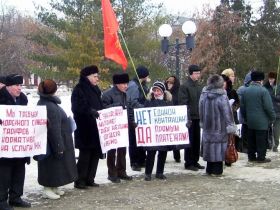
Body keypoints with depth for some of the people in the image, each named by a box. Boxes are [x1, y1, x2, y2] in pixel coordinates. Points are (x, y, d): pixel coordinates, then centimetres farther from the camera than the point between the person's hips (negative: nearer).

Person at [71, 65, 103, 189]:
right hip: (84, 129, -8)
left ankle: (90, 179, 18)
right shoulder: (79, 89, -9)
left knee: (95, 153, 8)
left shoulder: (95, 90, 17)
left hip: (96, 128, 8)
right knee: (85, 154, -4)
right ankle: (80, 181, 5)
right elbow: (77, 107, -21)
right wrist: (91, 111, -32)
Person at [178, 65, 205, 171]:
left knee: (197, 141, 11)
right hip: (190, 118, -7)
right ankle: (188, 163, 7)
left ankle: (195, 161, 20)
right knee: (189, 141, -1)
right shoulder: (184, 86, -8)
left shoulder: (199, 86, 14)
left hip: (198, 117, 7)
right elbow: (183, 103, -13)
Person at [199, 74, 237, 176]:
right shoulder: (222, 97, -16)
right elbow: (227, 113, -13)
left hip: (207, 127, 6)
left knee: (210, 147, 13)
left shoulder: (203, 96, 3)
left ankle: (209, 169, 20)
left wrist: (203, 123, 22)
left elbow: (201, 111, 12)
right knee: (219, 148, 2)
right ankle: (217, 170, 4)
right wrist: (231, 127, -7)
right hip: (220, 128, -5)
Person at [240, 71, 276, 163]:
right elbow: (269, 107, -15)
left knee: (251, 139, 13)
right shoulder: (263, 91, -14)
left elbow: (242, 106, 11)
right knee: (261, 140, 1)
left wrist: (246, 117, 21)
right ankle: (261, 157, 5)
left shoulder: (246, 91, 6)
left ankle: (251, 156, 19)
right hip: (261, 121, -6)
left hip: (250, 121, 6)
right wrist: (272, 118, -2)